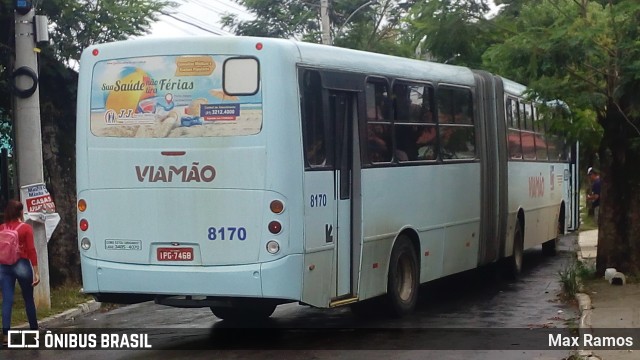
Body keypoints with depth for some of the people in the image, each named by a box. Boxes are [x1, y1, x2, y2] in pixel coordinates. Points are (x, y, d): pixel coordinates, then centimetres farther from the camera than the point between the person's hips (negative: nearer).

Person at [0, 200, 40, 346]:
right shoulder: (26, 228, -4)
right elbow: (31, 250, -8)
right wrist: (36, 272, -6)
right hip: (22, 265, -2)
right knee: (28, 299, 11)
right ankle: (34, 331, 21)